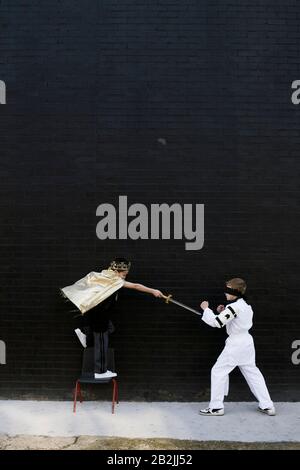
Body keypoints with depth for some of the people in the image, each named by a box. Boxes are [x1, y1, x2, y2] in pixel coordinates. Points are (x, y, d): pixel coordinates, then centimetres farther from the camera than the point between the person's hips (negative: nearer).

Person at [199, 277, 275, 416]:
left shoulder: (234, 307, -19)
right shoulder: (246, 306, 10)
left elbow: (216, 322, -22)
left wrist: (206, 309, -10)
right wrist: (223, 312, 8)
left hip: (235, 345, -9)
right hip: (247, 342, 9)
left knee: (218, 371, 0)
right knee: (252, 372, 15)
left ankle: (216, 407, 5)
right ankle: (267, 405, 18)